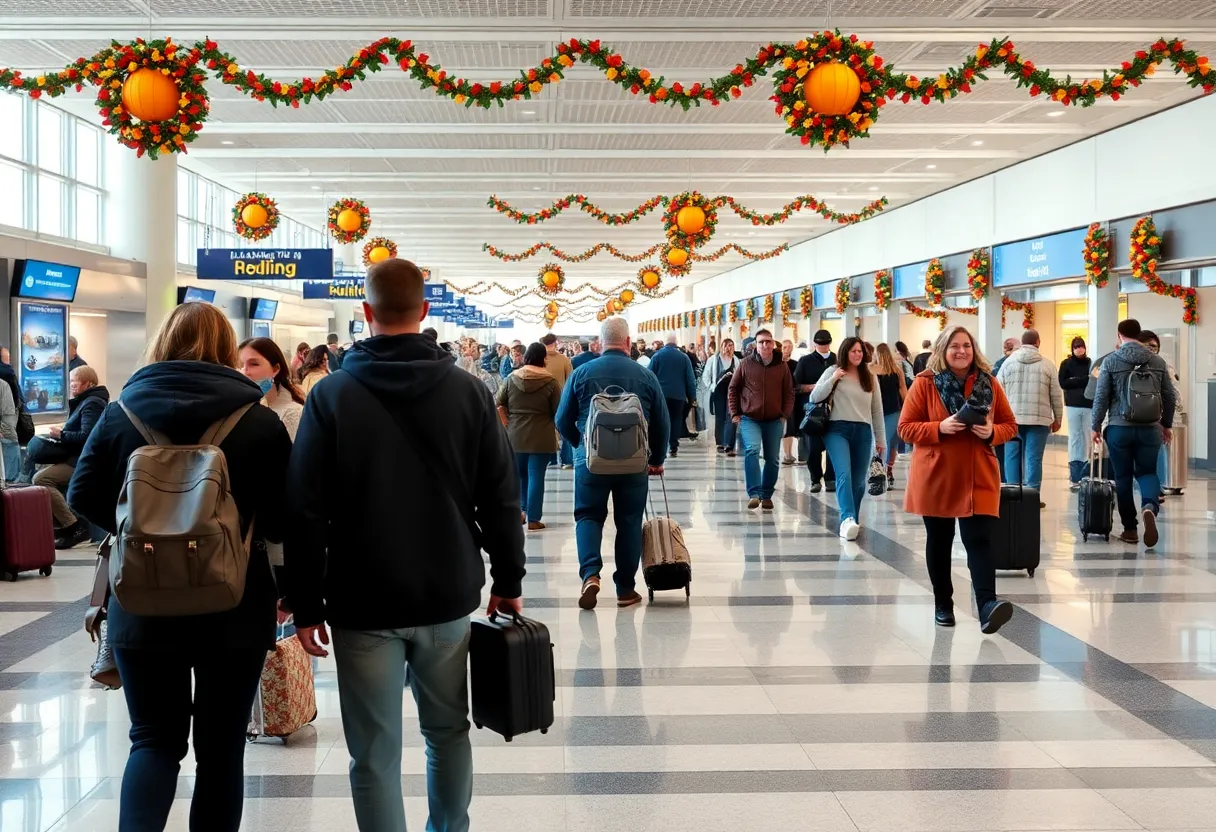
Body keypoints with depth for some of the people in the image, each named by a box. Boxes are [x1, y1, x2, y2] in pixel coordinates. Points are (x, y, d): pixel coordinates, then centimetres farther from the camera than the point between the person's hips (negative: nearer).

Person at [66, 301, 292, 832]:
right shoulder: (259, 421, -7)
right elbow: (283, 519, -5)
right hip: (234, 609, -1)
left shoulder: (121, 412, -2)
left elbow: (84, 498, 1)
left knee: (155, 739, 11)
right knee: (221, 746, 11)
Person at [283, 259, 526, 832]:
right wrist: (508, 581, 12)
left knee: (376, 755, 4)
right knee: (448, 731, 20)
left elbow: (306, 511, -7)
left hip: (365, 603, -2)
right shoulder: (469, 391, -1)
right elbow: (501, 499, 1)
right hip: (448, 597, 3)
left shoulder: (332, 396, -6)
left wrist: (305, 604, 0)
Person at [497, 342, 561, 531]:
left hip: (515, 436, 3)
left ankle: (522, 510, 25)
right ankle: (533, 519, 3)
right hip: (541, 437, -3)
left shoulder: (512, 379, 1)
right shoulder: (550, 381, -7)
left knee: (519, 474, 21)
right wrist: (554, 430, 11)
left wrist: (508, 425, 9)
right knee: (536, 476, 1)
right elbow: (557, 411, -5)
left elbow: (498, 406, 1)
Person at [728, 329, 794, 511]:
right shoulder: (746, 364, -1)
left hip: (774, 420, 2)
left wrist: (785, 415, -1)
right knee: (752, 450, -23)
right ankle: (754, 493, -23)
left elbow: (789, 393, 8)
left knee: (772, 459, 8)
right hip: (750, 419, -2)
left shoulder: (782, 366, 2)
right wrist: (735, 413, 1)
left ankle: (767, 495, 22)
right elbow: (733, 389, 5)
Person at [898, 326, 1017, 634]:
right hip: (935, 478, -1)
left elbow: (1010, 426, 9)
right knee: (939, 540, 10)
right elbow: (906, 428, -4)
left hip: (978, 478, 1)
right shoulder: (924, 383, -4)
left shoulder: (989, 384, 4)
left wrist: (991, 432, -13)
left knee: (980, 540, -11)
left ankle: (987, 606, -20)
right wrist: (940, 428, -20)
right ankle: (942, 604, 22)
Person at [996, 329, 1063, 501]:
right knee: (1034, 458, 0)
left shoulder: (1008, 362, 4)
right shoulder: (1046, 365, 2)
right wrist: (1057, 419, 13)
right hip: (1039, 419, -1)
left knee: (1012, 457, 7)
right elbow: (1056, 395, 4)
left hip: (1012, 418, 1)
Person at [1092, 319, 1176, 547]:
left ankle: (1130, 528, 11)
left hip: (1119, 428, -2)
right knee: (1147, 472, 12)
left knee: (1123, 477, 8)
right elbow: (1170, 397, 7)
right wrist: (1166, 424, 21)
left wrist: (1095, 426, 7)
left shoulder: (1111, 361, -4)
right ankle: (1150, 506, -19)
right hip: (1150, 428, 2)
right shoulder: (1158, 362, 4)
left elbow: (1101, 397, -4)